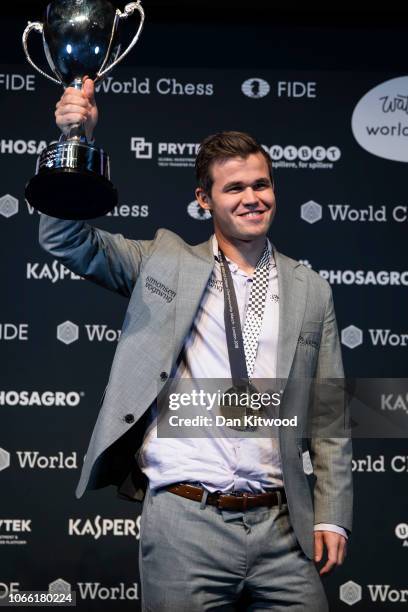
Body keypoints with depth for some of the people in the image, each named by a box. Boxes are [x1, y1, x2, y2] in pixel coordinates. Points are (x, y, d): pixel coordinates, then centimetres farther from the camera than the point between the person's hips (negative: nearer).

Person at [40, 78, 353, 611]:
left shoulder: (310, 291, 10)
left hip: (282, 528, 2)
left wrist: (332, 516, 4)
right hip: (184, 525, -2)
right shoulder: (165, 262, 7)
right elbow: (66, 240, -2)